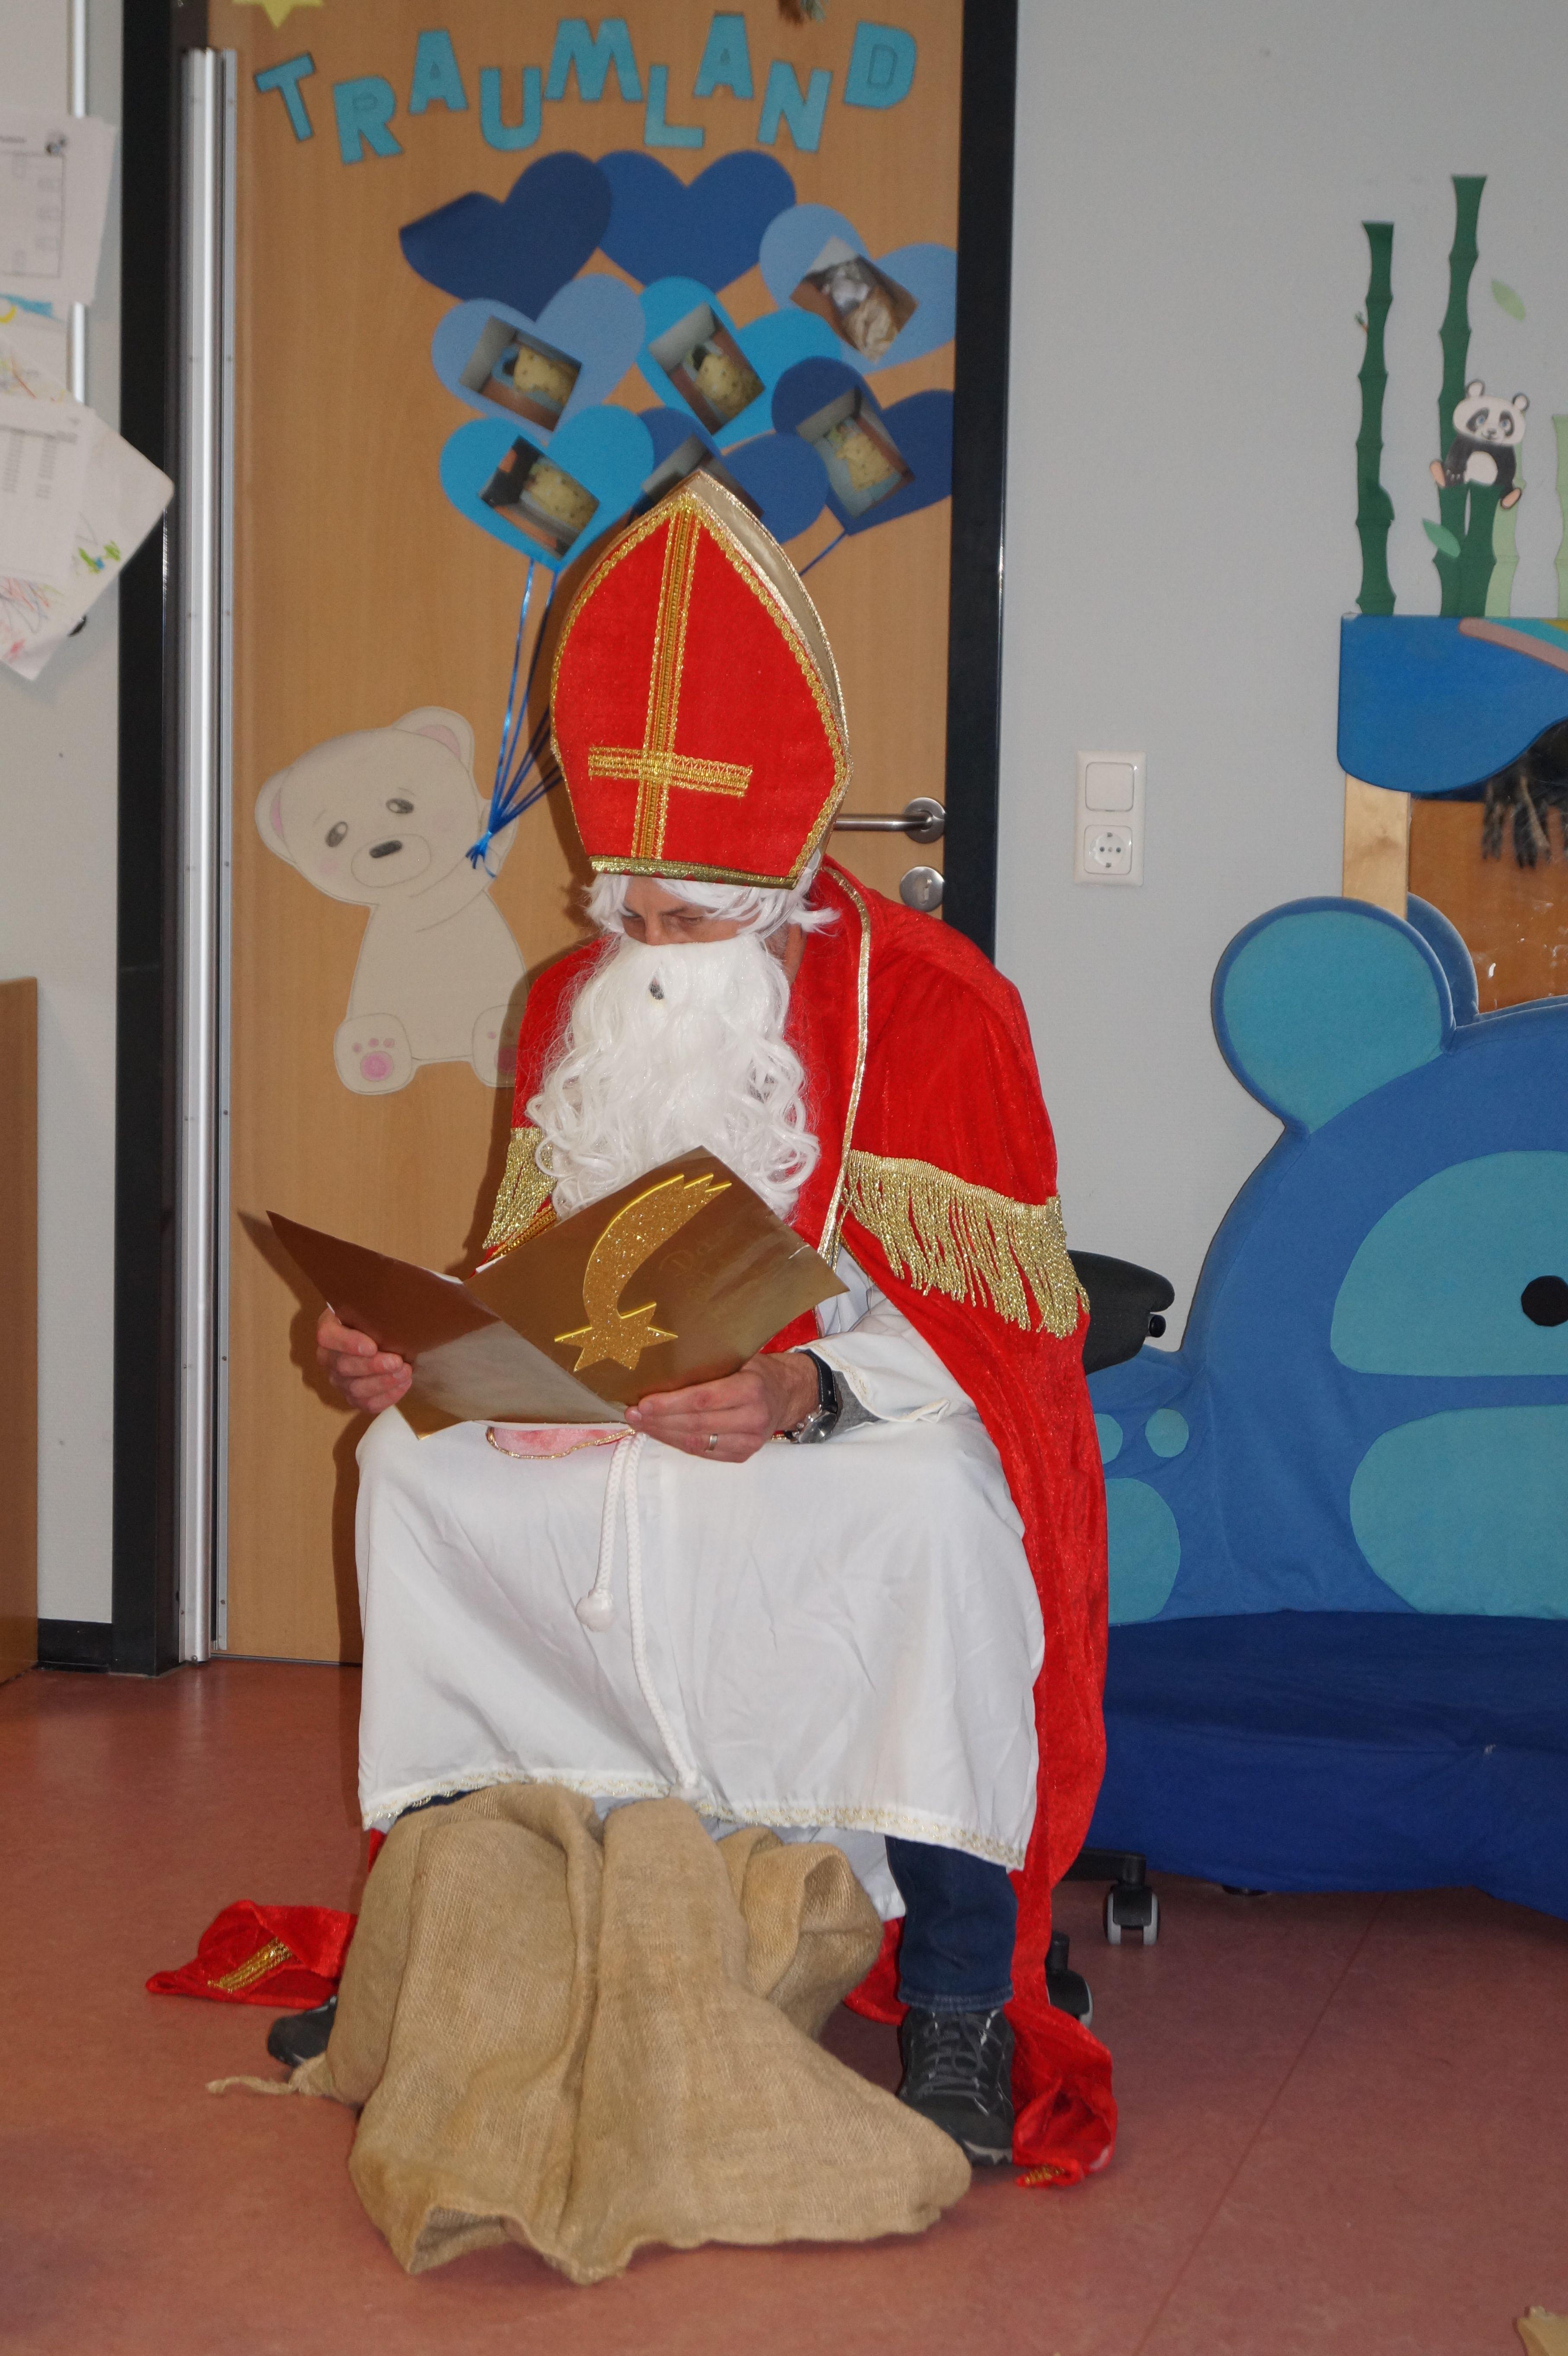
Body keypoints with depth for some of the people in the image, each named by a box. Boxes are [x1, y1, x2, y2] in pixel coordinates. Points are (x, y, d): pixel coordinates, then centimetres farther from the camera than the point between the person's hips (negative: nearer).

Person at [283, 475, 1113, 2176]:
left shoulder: (929, 1006, -13)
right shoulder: (575, 1007, 8)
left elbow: (989, 1317, -17)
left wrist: (809, 1394, -35)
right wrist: (415, 1352, -9)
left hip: (872, 1425, -6)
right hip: (618, 1419, 6)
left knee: (933, 1508, -38)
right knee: (413, 1462, -14)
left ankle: (958, 2008, -28)